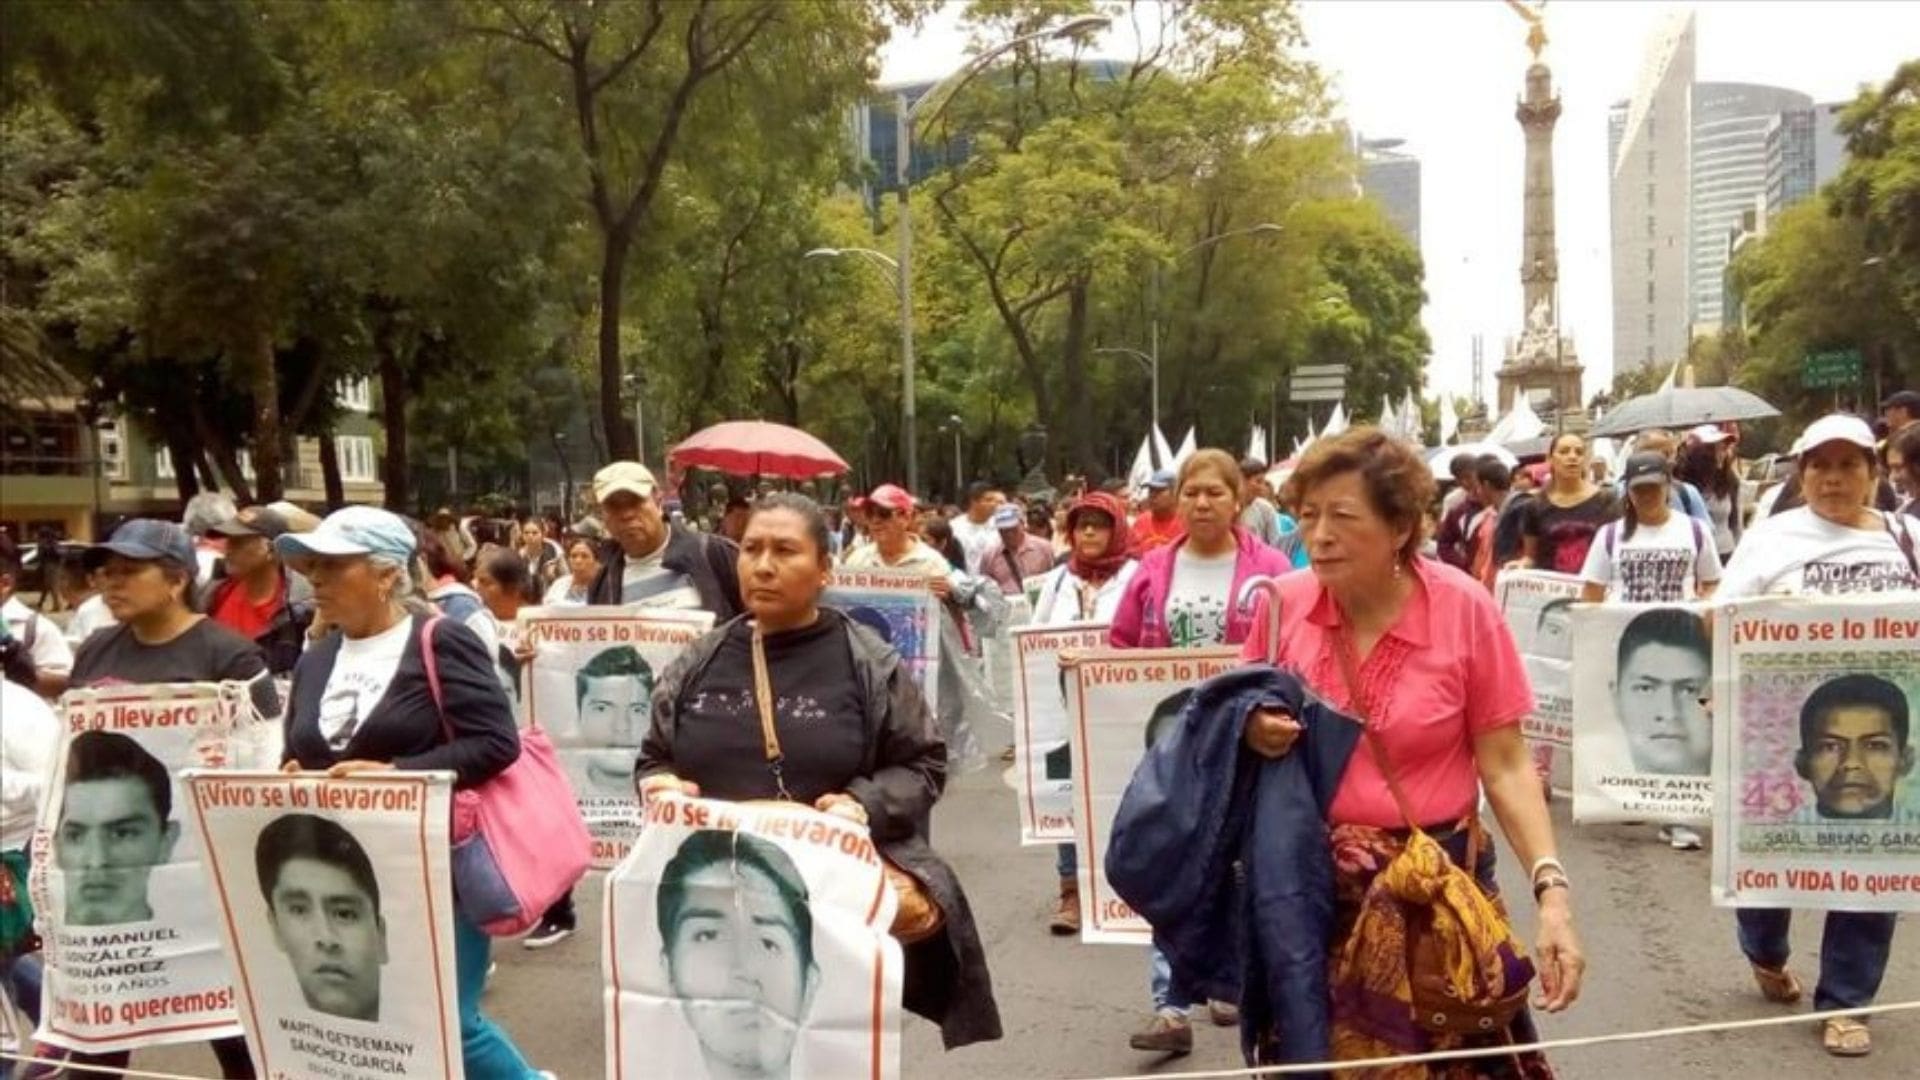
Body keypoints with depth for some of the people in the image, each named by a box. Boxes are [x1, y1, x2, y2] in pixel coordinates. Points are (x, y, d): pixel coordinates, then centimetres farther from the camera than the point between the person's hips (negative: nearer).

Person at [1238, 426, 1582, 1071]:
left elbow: (1506, 767, -9)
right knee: (1318, 1053, 12)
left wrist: (1552, 891, -19)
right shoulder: (1283, 605, -6)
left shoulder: (1464, 610, -12)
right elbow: (1245, 724, 9)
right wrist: (1253, 735, -14)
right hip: (1309, 888, 2)